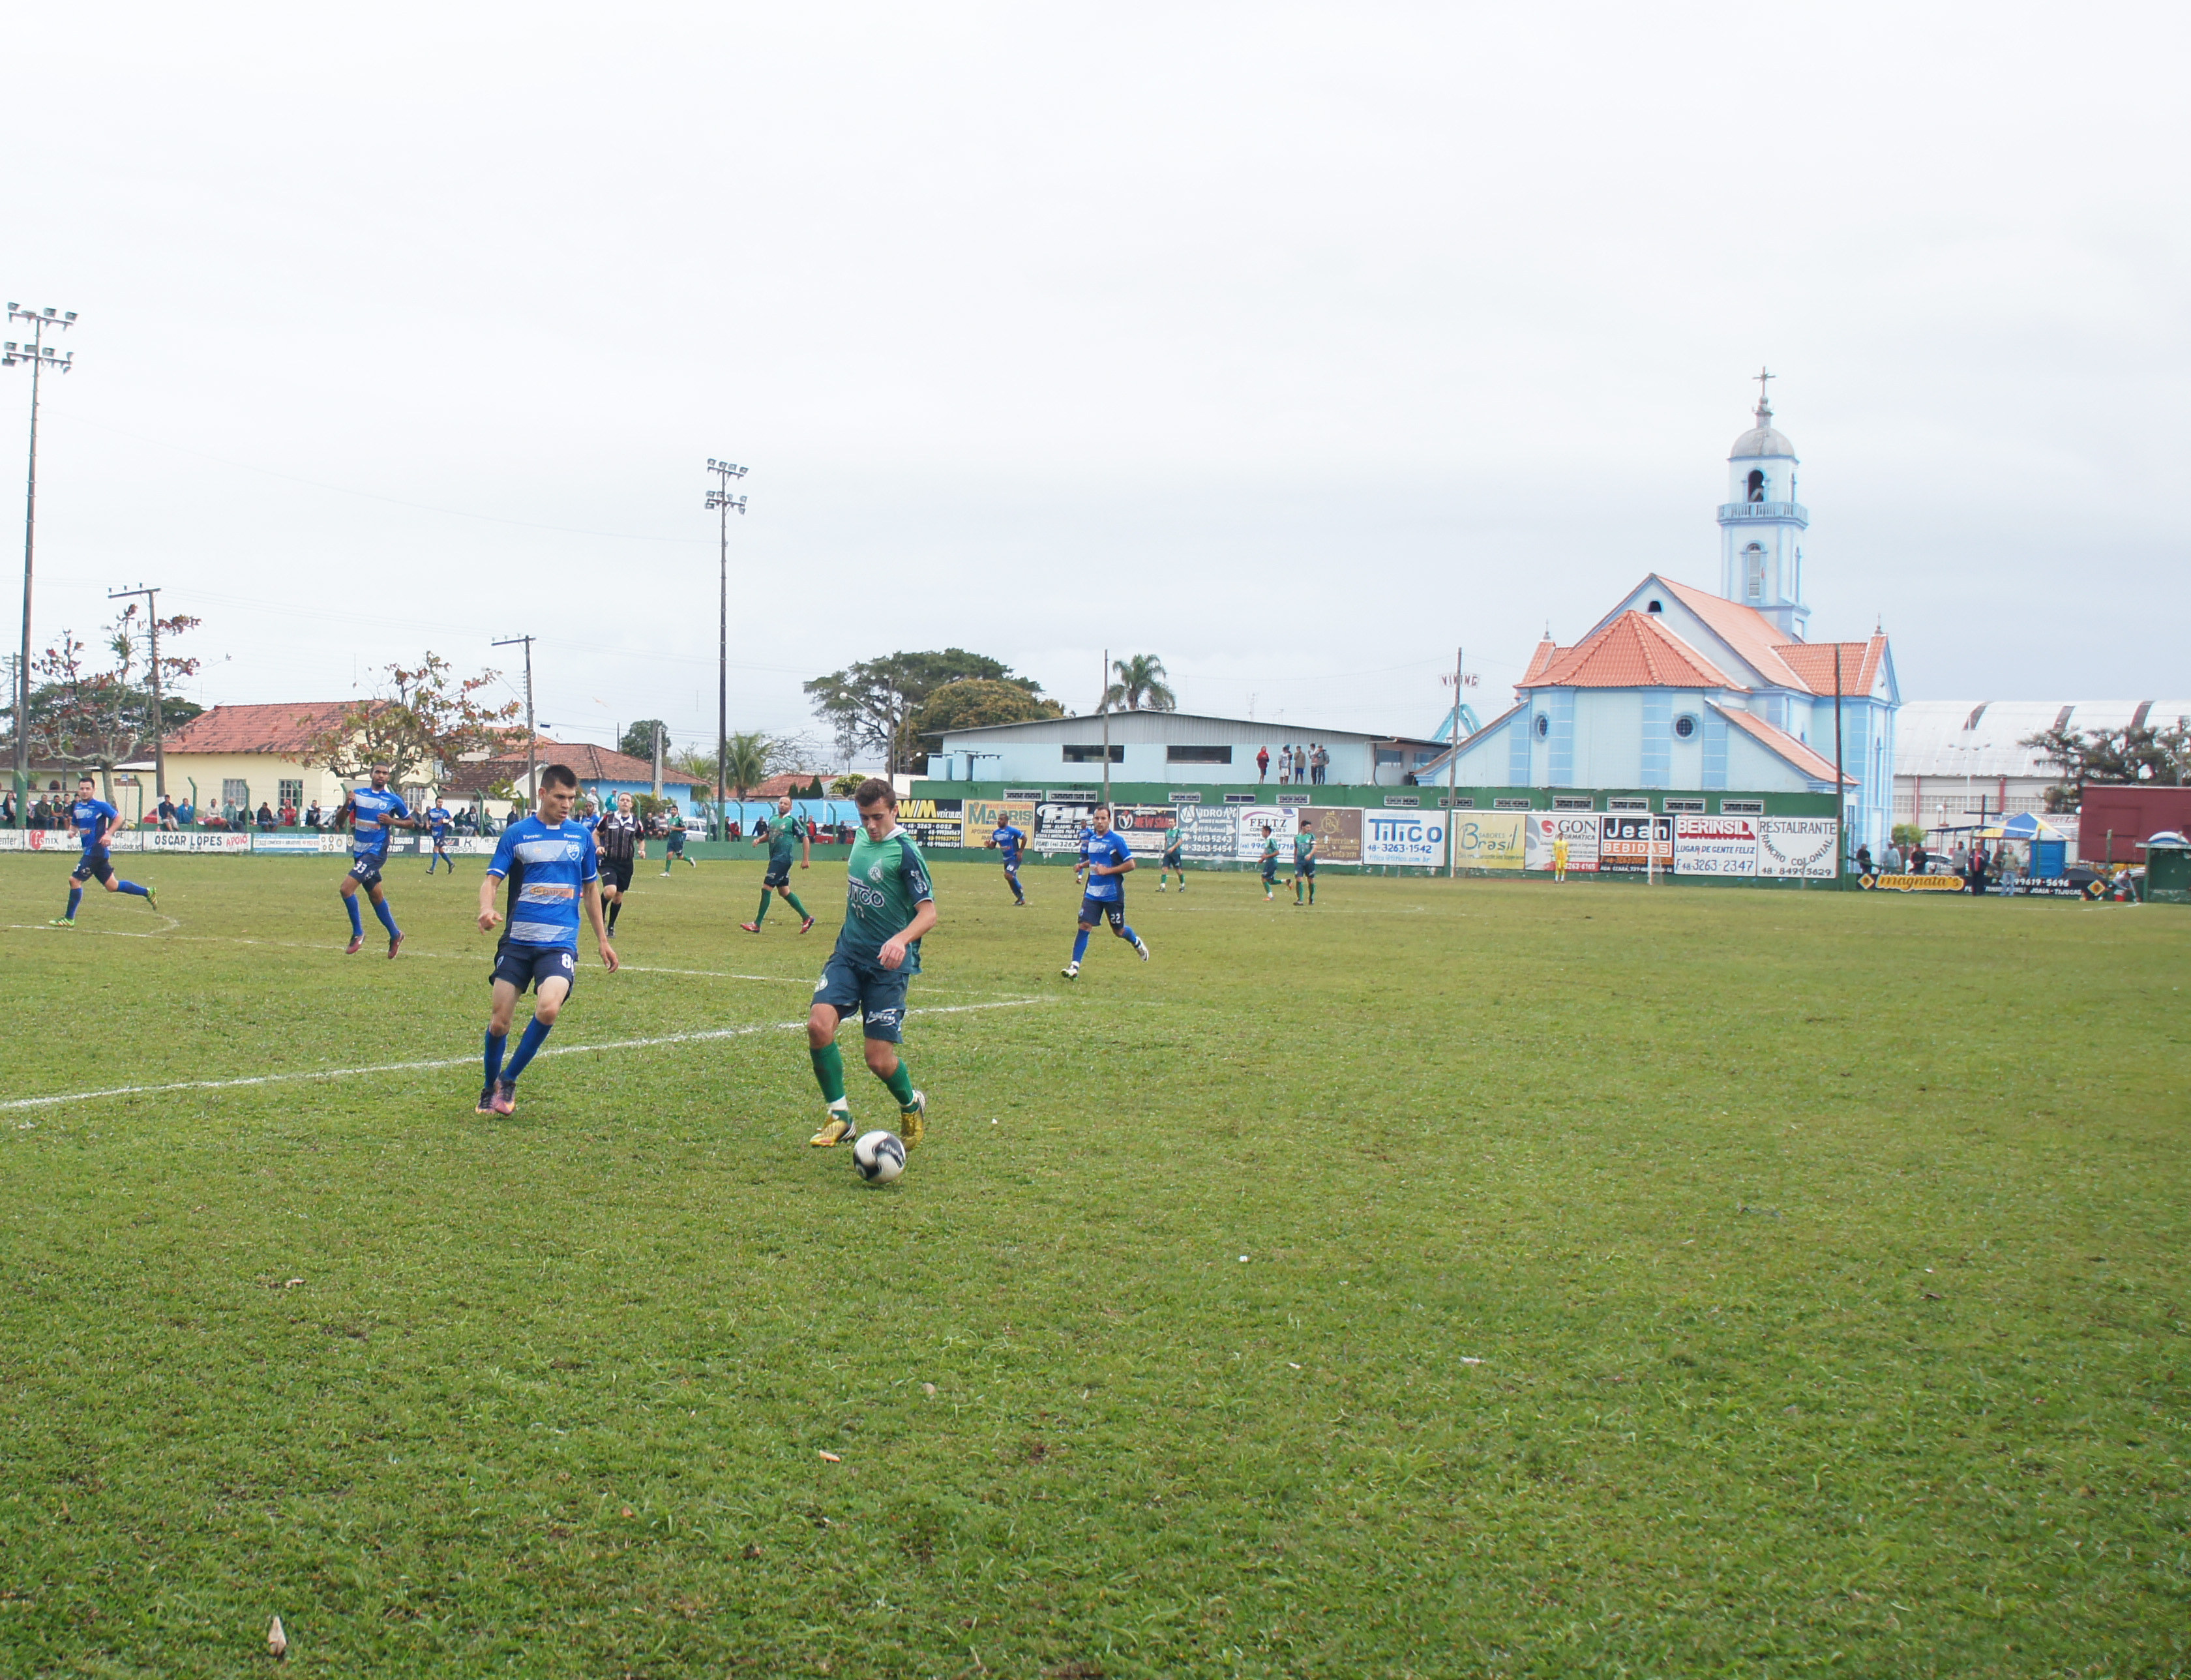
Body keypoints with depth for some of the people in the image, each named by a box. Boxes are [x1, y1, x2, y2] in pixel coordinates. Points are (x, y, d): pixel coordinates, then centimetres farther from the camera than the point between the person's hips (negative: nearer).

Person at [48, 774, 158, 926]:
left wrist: (109, 834, -17)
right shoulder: (77, 807, 14)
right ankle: (147, 893, 23)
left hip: (96, 850, -8)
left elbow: (119, 818, -5)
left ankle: (69, 919, -3)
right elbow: (74, 824, 26)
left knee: (74, 880, -10)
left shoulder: (100, 805, -8)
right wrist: (72, 831, 2)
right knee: (113, 886, 10)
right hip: (89, 850, 8)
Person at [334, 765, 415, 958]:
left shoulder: (394, 800, -4)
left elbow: (411, 823, 7)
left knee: (347, 887, -19)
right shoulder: (358, 794, 6)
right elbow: (339, 821, 6)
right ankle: (395, 935, 30)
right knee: (376, 895, 15)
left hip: (376, 853, -6)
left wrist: (392, 821, -11)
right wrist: (346, 805, -13)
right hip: (359, 852, 6)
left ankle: (358, 933, -6)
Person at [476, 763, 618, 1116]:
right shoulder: (517, 833, 2)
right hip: (517, 941, 0)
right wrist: (486, 909, -24)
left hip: (560, 943, 0)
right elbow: (492, 878, -2)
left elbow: (591, 888, 20)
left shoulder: (581, 836, 10)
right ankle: (490, 1089, 25)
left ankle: (508, 1080, -4)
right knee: (499, 1021, -1)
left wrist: (602, 939, 20)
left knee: (548, 1008, -24)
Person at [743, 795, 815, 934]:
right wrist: (759, 839, 5)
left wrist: (806, 860, -11)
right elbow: (768, 834, 28)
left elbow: (805, 838, -6)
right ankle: (806, 918, 22)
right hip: (775, 859, 8)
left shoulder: (793, 821, -7)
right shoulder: (773, 819, 13)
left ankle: (757, 924, -7)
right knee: (784, 891, 13)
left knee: (766, 888, -11)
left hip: (783, 859, -8)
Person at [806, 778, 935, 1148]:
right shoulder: (862, 836, 7)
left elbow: (929, 912, -21)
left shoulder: (905, 851, -14)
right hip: (848, 953, 6)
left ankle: (912, 1107, 28)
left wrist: (901, 939, -38)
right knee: (819, 1025, -18)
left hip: (889, 964, -6)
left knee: (879, 1060, -6)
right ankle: (839, 1116, -3)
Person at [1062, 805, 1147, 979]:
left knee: (1119, 931, 9)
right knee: (1084, 926, -9)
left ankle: (1137, 943, 43)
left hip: (1113, 894, -4)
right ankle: (1074, 966, -9)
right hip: (1092, 892, 4)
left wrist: (1107, 870, -18)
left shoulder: (1117, 840, -11)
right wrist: (1082, 865, 5)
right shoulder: (1090, 839, 8)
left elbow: (1131, 865, -12)